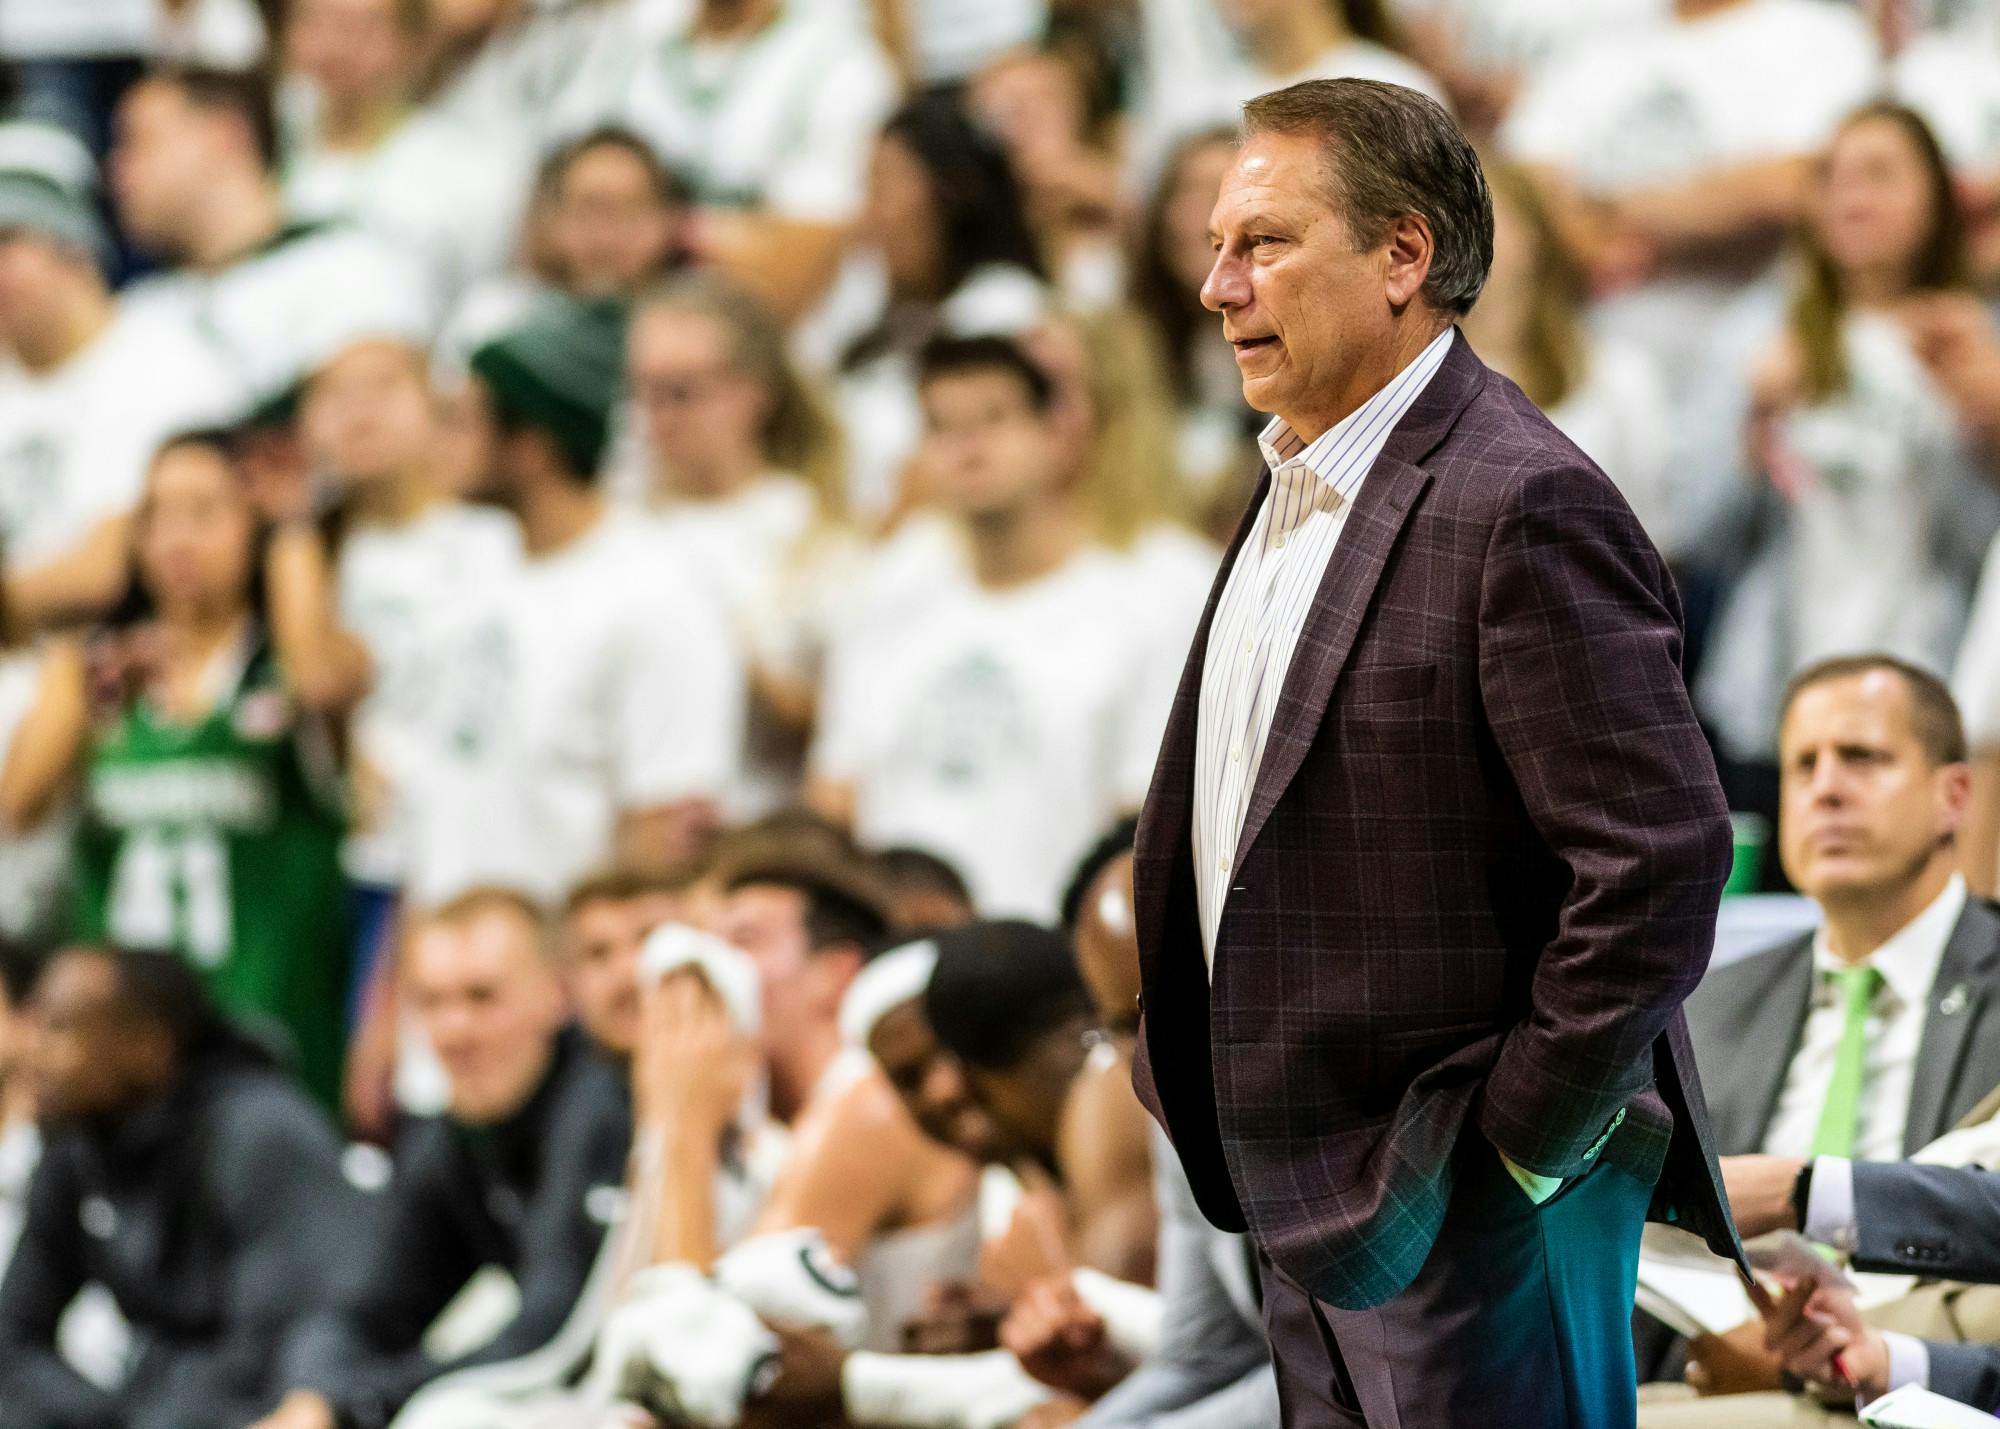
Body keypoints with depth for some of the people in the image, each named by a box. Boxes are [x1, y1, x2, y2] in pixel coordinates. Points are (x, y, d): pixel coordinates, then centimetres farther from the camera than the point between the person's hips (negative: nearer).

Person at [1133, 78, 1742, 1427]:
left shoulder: (1523, 508, -18)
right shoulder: (1296, 491, 12)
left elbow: (1662, 854, -23)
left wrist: (1522, 1142, -18)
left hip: (1467, 1209, -9)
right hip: (1312, 1191, 9)